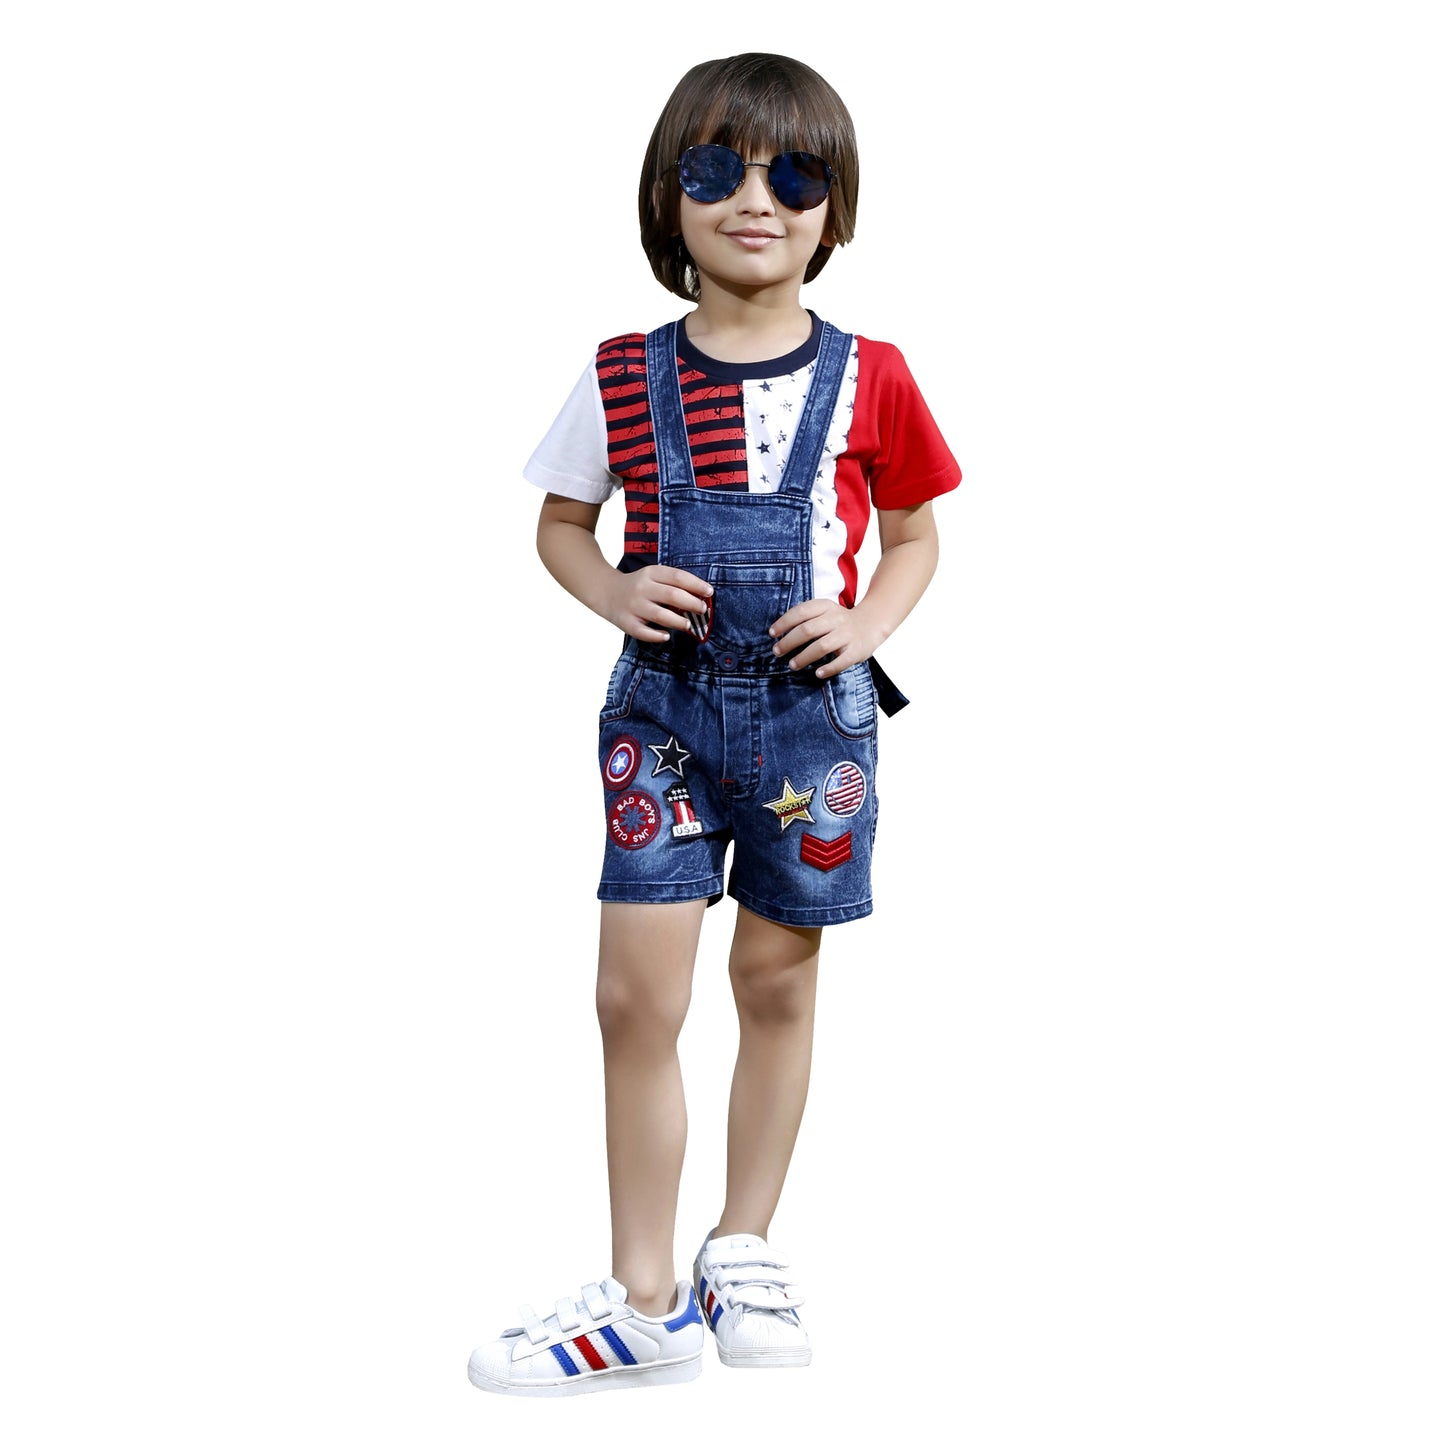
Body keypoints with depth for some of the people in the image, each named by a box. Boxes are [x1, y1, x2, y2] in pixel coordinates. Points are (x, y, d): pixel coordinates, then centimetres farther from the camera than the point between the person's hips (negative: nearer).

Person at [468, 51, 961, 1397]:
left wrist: (867, 622, -10)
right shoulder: (625, 378, -1)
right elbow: (560, 522, 10)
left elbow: (914, 534, 9)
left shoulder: (867, 381, -3)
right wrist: (615, 590, -10)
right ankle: (643, 1302, 8)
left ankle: (743, 1251, 29)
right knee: (637, 995, -3)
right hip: (665, 707, 0)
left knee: (777, 981, 11)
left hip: (810, 709, 0)